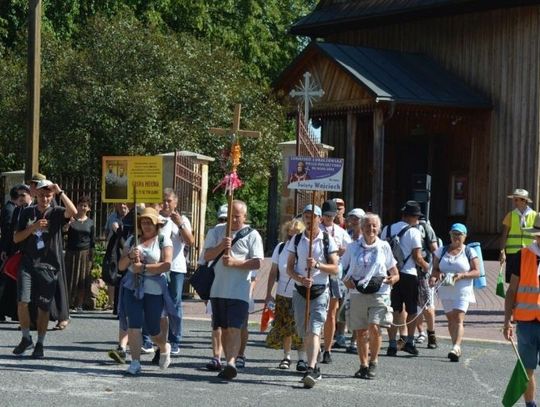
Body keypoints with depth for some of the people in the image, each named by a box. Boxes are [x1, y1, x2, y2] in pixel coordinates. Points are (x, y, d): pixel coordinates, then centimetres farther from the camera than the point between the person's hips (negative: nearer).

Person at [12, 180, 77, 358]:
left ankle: (40, 344, 17)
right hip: (27, 264, 1)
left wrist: (60, 192, -19)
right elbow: (16, 238, 7)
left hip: (48, 266, -1)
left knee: (43, 307, 3)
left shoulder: (56, 212, 2)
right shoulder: (27, 213, 9)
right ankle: (26, 338, 10)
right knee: (22, 301, -11)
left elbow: (73, 212, -21)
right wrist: (33, 227, -8)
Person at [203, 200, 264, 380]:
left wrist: (235, 262, -19)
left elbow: (257, 263, -7)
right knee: (224, 329, 10)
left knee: (234, 328, -15)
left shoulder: (252, 235, 0)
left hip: (239, 290, -4)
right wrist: (221, 246, -16)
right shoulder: (218, 231, 10)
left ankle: (231, 363, -27)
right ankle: (229, 362, 19)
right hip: (218, 289, 4)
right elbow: (207, 256, 2)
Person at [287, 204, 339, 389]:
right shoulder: (296, 240, 8)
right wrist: (300, 279, -13)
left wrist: (317, 265, -19)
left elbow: (335, 269, -2)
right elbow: (289, 268, 7)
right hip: (300, 290, 4)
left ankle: (311, 370, -25)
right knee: (304, 333, 8)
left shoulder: (327, 240, 1)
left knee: (314, 330, -16)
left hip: (320, 291, -4)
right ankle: (315, 368, 22)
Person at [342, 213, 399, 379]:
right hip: (357, 294, 2)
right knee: (360, 332, 5)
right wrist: (346, 280, -6)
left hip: (379, 294, -2)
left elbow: (395, 275, 11)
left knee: (374, 328, -16)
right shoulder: (353, 247, 8)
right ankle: (363, 365, 17)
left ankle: (373, 362, 0)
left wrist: (389, 280, -11)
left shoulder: (384, 247, 6)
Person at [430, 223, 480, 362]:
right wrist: (438, 275, -12)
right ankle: (456, 348, 17)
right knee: (451, 319, 8)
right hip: (446, 291, 4)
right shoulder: (442, 251, 11)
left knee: (458, 319, -16)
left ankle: (456, 347, -27)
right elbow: (435, 269, 11)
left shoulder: (469, 252, 2)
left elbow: (477, 272, -2)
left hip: (463, 291, -4)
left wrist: (462, 275, -17)